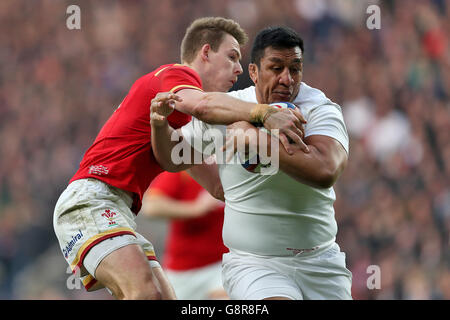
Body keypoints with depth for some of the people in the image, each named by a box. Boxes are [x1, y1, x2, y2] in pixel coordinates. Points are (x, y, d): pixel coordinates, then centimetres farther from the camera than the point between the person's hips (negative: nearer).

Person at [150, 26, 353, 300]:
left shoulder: (320, 109, -9)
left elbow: (325, 172, -30)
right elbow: (173, 158, 16)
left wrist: (255, 137, -28)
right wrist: (160, 124, -6)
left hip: (320, 263, 1)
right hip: (253, 264, -1)